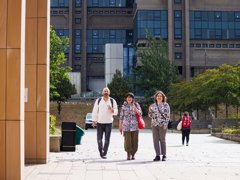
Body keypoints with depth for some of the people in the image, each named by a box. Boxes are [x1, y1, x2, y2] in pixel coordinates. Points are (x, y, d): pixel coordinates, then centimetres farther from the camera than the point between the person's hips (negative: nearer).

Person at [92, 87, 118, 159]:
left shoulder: (112, 101, 2)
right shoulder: (98, 100, 2)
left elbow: (116, 112, 2)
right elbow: (95, 111, 3)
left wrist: (112, 109, -19)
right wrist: (94, 121, -2)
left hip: (109, 123, 0)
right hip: (99, 122, 1)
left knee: (107, 139, -4)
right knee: (99, 139, 4)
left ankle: (104, 154, 4)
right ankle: (100, 151, 26)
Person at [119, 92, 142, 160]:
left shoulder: (136, 105, 7)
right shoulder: (124, 106, 9)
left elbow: (140, 113, 1)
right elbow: (121, 116, 11)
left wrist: (135, 109, -17)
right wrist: (120, 126, 9)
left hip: (135, 126, 0)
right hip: (126, 126, 0)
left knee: (134, 141, 0)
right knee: (127, 141, -6)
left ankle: (133, 154, 13)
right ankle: (128, 155, 6)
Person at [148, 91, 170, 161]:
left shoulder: (166, 105, 1)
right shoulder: (153, 105, 12)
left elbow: (168, 115, -3)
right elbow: (150, 115, 15)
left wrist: (165, 124, -12)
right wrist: (150, 110, -3)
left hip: (162, 125, -4)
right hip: (154, 124, 4)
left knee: (162, 140, -1)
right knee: (155, 140, 2)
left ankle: (164, 155, 7)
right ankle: (157, 155, 9)